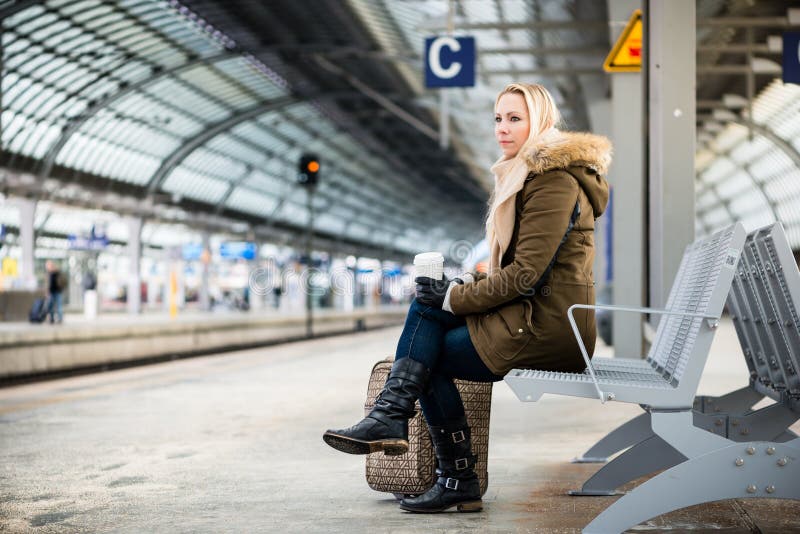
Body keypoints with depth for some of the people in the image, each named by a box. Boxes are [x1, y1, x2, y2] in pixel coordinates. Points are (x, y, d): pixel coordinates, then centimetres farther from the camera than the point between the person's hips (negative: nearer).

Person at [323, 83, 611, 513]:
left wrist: (456, 297, -12)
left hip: (550, 327, -9)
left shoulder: (554, 182, -14)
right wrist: (469, 283, 3)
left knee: (430, 355, -6)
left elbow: (526, 275, -20)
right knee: (428, 303, -3)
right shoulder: (526, 174, 18)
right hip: (537, 317, 9)